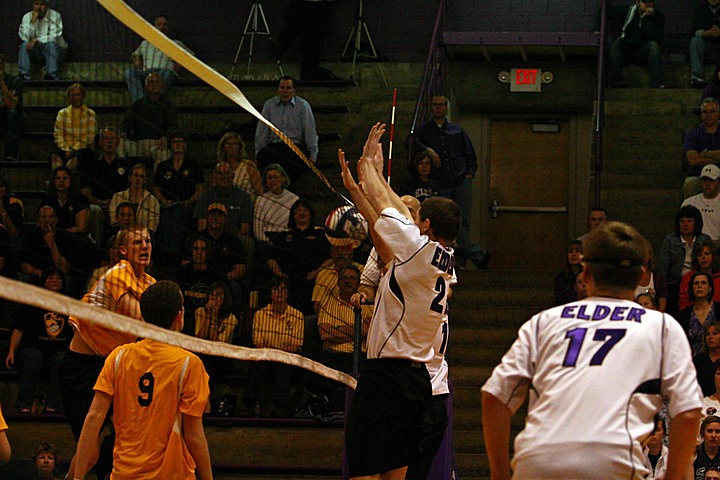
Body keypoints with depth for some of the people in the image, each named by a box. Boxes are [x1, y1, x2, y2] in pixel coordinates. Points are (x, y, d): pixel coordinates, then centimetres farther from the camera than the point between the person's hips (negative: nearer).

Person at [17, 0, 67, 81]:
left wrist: (36, 40, -27)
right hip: (37, 53, 2)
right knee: (24, 45, -26)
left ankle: (51, 76, -42)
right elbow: (25, 38, -15)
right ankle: (23, 76, -34)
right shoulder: (27, 17, -2)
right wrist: (33, 21, -22)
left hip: (55, 50, -2)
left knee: (50, 44, -35)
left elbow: (54, 37, -18)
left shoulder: (55, 15, -10)